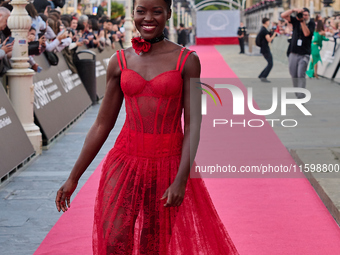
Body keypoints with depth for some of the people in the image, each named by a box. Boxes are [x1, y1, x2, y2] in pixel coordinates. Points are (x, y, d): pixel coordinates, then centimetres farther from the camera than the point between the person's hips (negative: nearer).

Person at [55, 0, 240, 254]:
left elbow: (193, 124, -8)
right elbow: (102, 124, 8)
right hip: (126, 160, 2)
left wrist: (181, 180, -18)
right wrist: (73, 177, 8)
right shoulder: (120, 61, 4)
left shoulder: (186, 60, -4)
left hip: (169, 163, -2)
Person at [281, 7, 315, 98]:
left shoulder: (311, 23, -1)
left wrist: (302, 21, -21)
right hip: (293, 53, 3)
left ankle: (301, 97, -14)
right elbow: (283, 15, -4)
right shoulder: (296, 21, 5)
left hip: (304, 54, -3)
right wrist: (293, 10, -16)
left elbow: (306, 33, -17)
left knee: (301, 75, -13)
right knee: (294, 75, 6)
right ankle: (297, 94, 20)